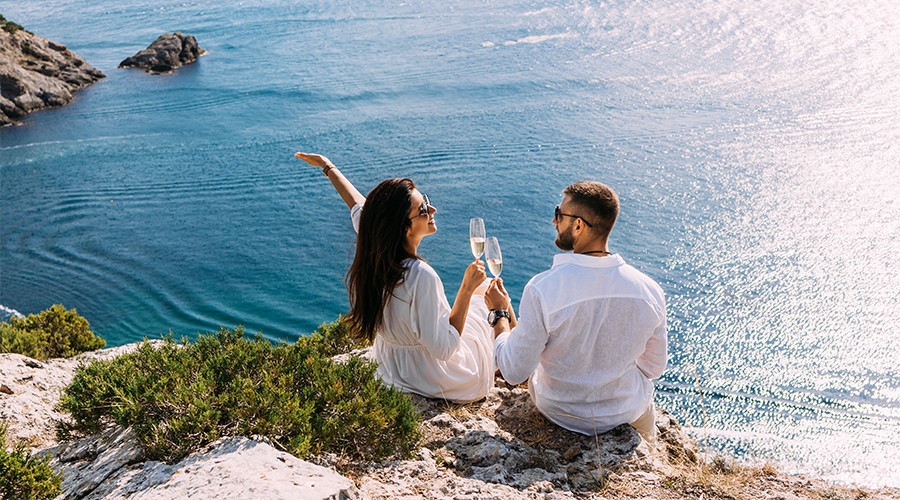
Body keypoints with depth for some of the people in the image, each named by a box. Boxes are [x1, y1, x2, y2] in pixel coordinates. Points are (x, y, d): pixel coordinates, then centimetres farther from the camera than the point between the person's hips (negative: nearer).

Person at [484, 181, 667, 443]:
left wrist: (499, 313, -6)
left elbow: (514, 373, -22)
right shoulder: (650, 290, -21)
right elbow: (653, 369, -5)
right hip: (628, 413, 2)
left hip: (561, 412, -2)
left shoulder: (542, 290, -33)